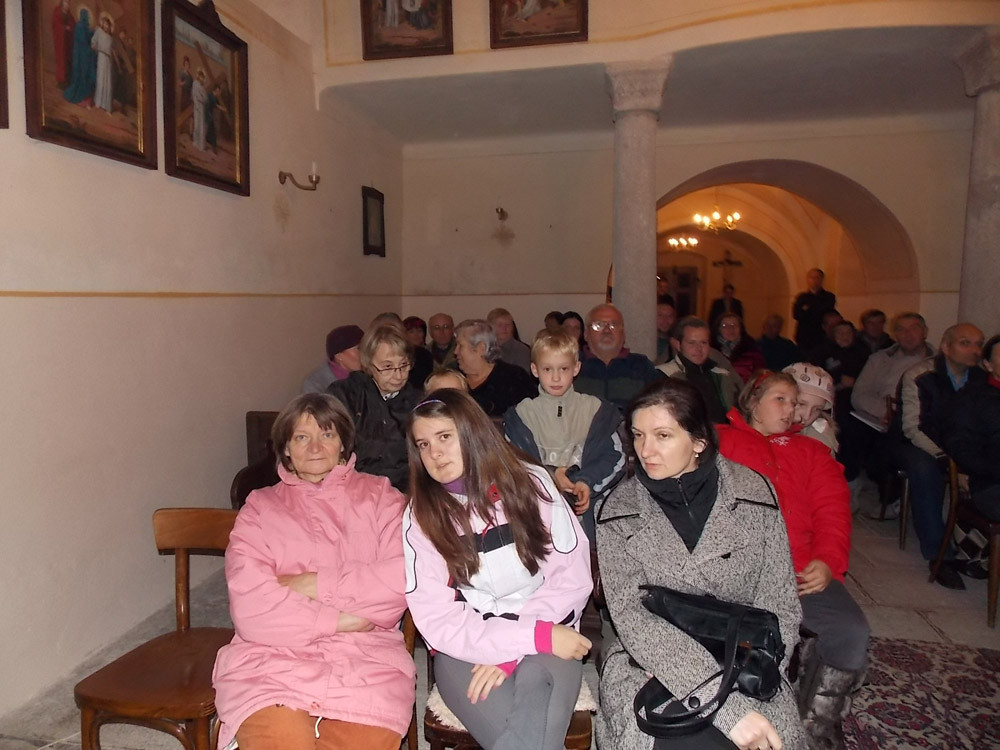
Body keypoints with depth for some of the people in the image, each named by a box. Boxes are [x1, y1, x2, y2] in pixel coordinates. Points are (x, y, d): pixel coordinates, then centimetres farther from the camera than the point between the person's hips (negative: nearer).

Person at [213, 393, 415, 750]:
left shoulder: (379, 496, 12)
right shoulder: (260, 507, 13)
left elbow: (405, 577, -3)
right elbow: (249, 605, -1)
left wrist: (314, 584, -4)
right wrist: (340, 619, -5)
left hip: (366, 662, 0)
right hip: (271, 661, 0)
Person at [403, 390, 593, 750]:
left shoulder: (531, 483, 2)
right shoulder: (420, 516, 1)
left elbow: (574, 574, -3)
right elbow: (437, 620, -6)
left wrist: (511, 651, -14)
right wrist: (534, 636, -18)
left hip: (547, 638, 1)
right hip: (468, 649, 0)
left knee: (535, 682, -34)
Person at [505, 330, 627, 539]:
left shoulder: (594, 409, 9)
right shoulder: (522, 413, 9)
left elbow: (615, 456, 3)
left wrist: (587, 482, -14)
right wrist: (548, 476, -13)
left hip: (585, 503, 0)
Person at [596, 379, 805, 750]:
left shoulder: (754, 494, -4)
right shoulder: (617, 513, -7)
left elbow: (780, 608, -2)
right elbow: (633, 619, -15)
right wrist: (726, 704, -25)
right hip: (648, 667, -1)